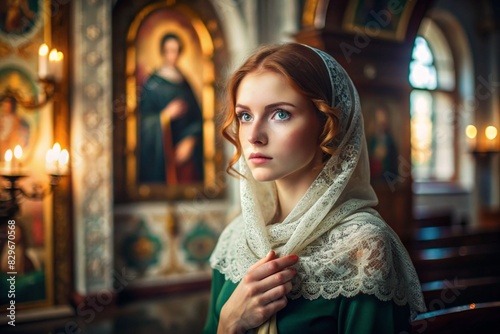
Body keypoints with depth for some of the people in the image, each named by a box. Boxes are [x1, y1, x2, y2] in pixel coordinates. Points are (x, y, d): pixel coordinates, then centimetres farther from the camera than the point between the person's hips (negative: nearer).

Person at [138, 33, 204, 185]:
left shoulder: (185, 83, 10)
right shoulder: (152, 83, -2)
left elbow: (196, 117, 6)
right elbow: (145, 119, -5)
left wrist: (190, 141, -8)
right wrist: (165, 115, -21)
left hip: (185, 149, 4)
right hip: (161, 152, -3)